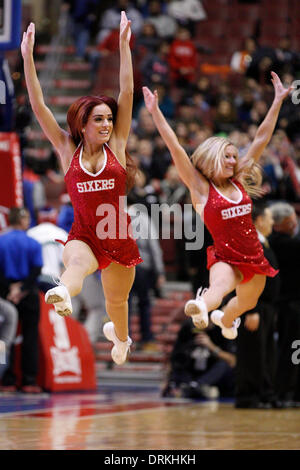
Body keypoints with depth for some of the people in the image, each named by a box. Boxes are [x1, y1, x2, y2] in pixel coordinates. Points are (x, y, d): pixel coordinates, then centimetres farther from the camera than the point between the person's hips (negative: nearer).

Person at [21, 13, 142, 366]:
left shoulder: (116, 146, 1)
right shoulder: (67, 150, 1)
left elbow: (127, 93, -3)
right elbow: (38, 105, -3)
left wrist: (124, 44, -7)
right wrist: (27, 57, -9)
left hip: (119, 239, 2)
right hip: (83, 236, -2)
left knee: (116, 300, 18)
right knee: (77, 263, -38)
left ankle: (120, 336, 53)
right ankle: (63, 295, -74)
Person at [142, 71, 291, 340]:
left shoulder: (239, 181, 6)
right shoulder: (200, 187, -7)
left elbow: (261, 139, 9)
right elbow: (175, 147, -15)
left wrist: (278, 101, 10)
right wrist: (155, 112, -21)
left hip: (255, 258, 6)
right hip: (225, 259, -6)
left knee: (246, 303, 27)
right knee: (219, 286, -38)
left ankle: (225, 319, 61)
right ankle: (199, 308, -71)